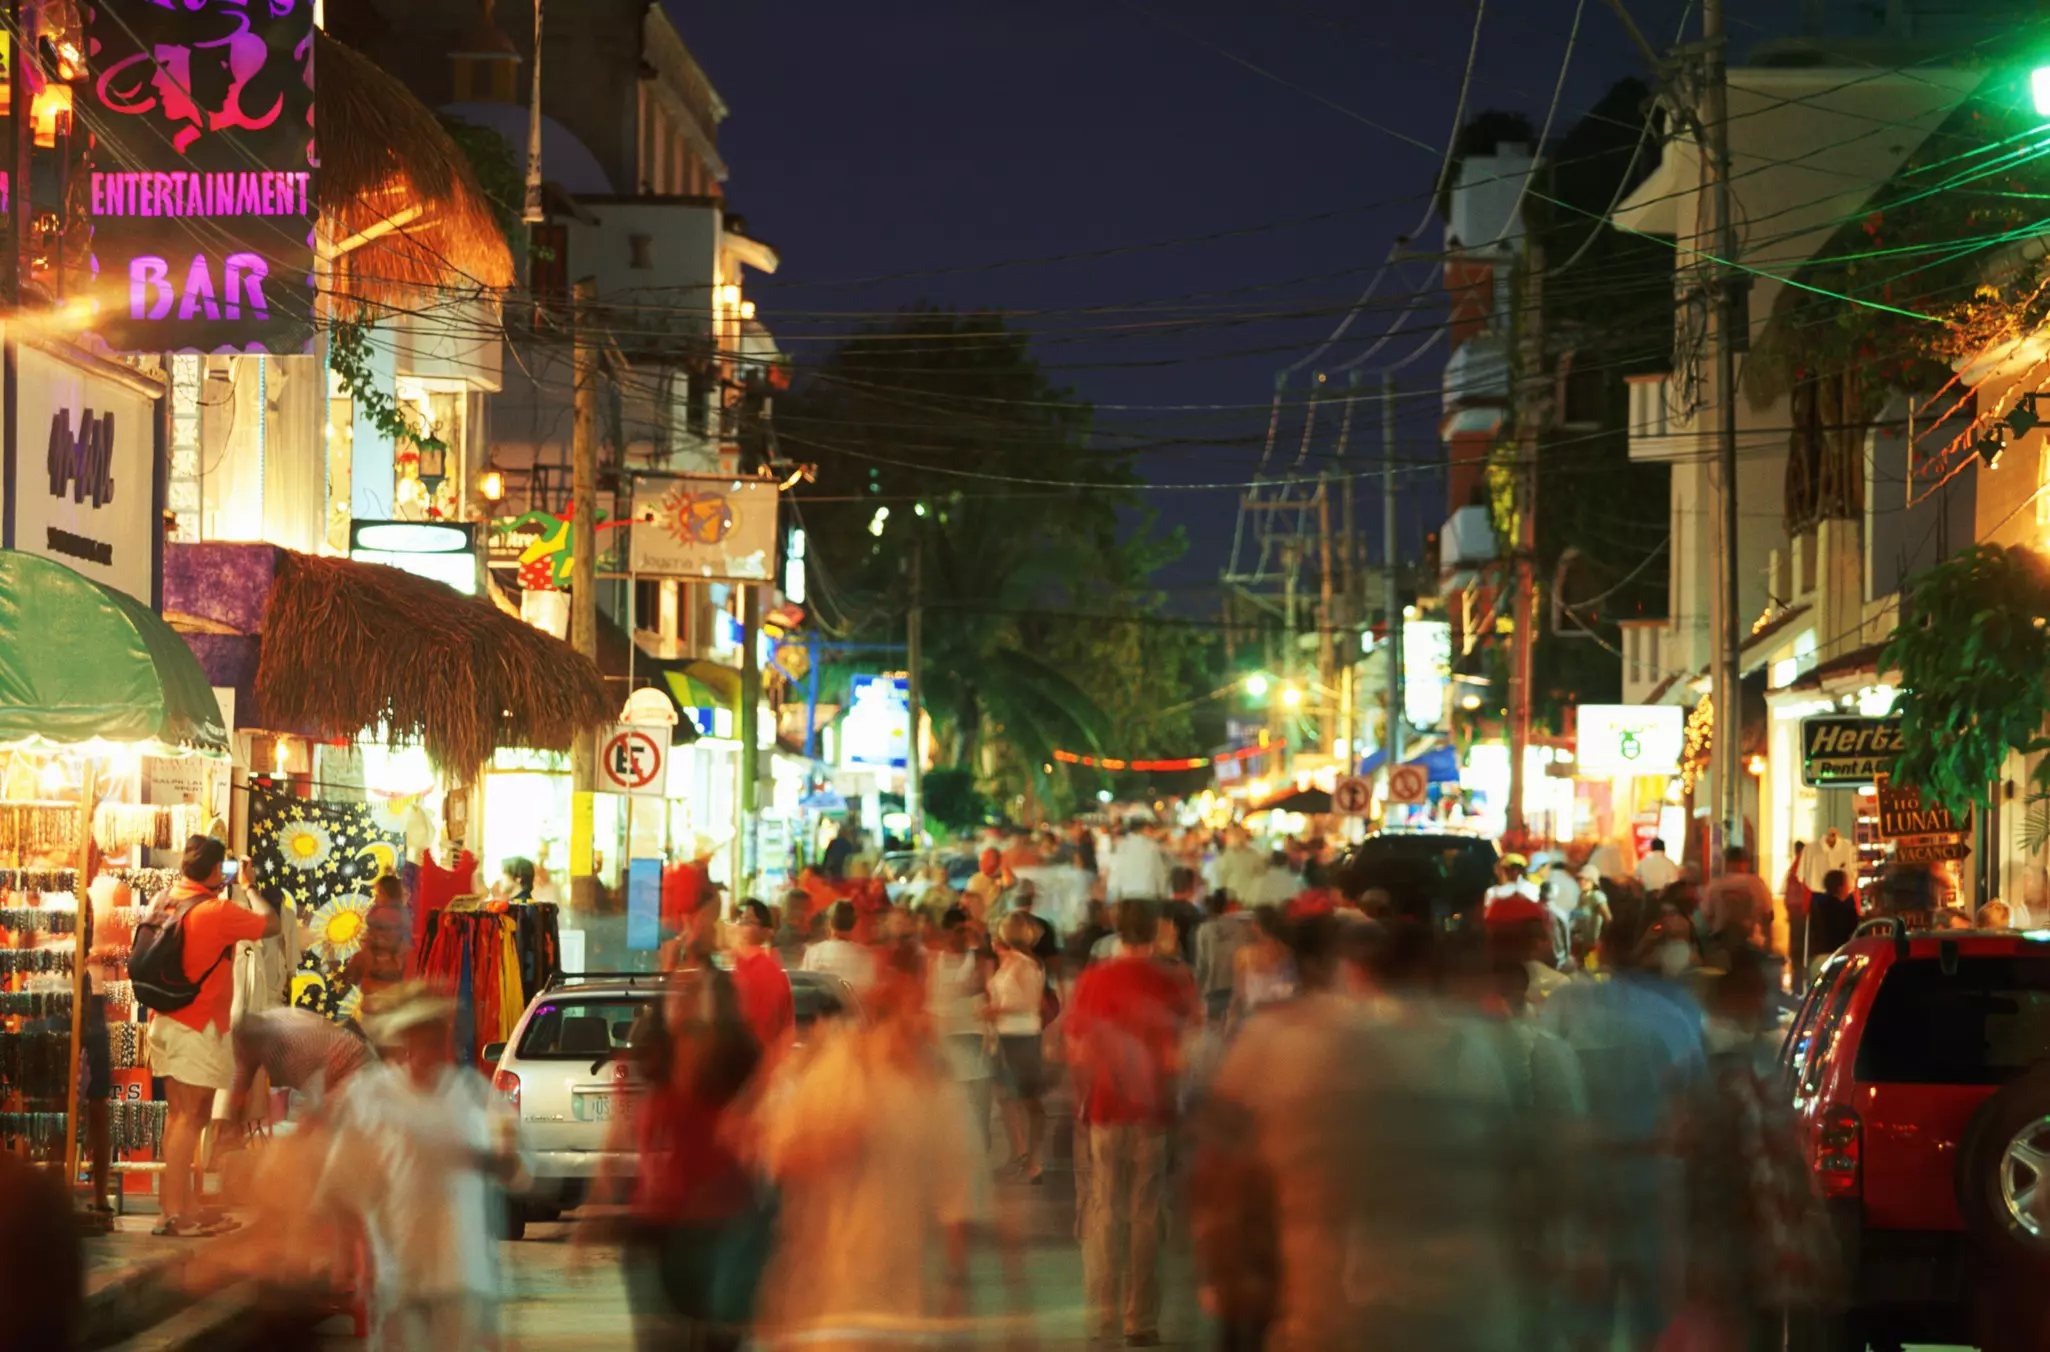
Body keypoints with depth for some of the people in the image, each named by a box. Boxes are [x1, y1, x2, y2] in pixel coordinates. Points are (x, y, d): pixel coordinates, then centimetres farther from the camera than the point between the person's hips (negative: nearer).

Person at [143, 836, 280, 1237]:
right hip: (197, 1027, -8)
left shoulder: (164, 901, 4)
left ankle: (184, 1206, 18)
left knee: (179, 1115, 13)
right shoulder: (216, 911, -17)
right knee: (188, 1118, -6)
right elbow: (272, 924, -8)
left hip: (166, 1021, 8)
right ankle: (176, 1212, -7)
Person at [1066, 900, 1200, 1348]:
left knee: (1105, 1209, 12)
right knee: (1147, 1214, 3)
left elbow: (1077, 1052, 1)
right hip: (1155, 1109, -1)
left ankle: (1103, 1310, 8)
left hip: (1105, 1108, 1)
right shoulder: (1175, 983, -6)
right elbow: (1184, 1054, -8)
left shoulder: (1093, 980, -1)